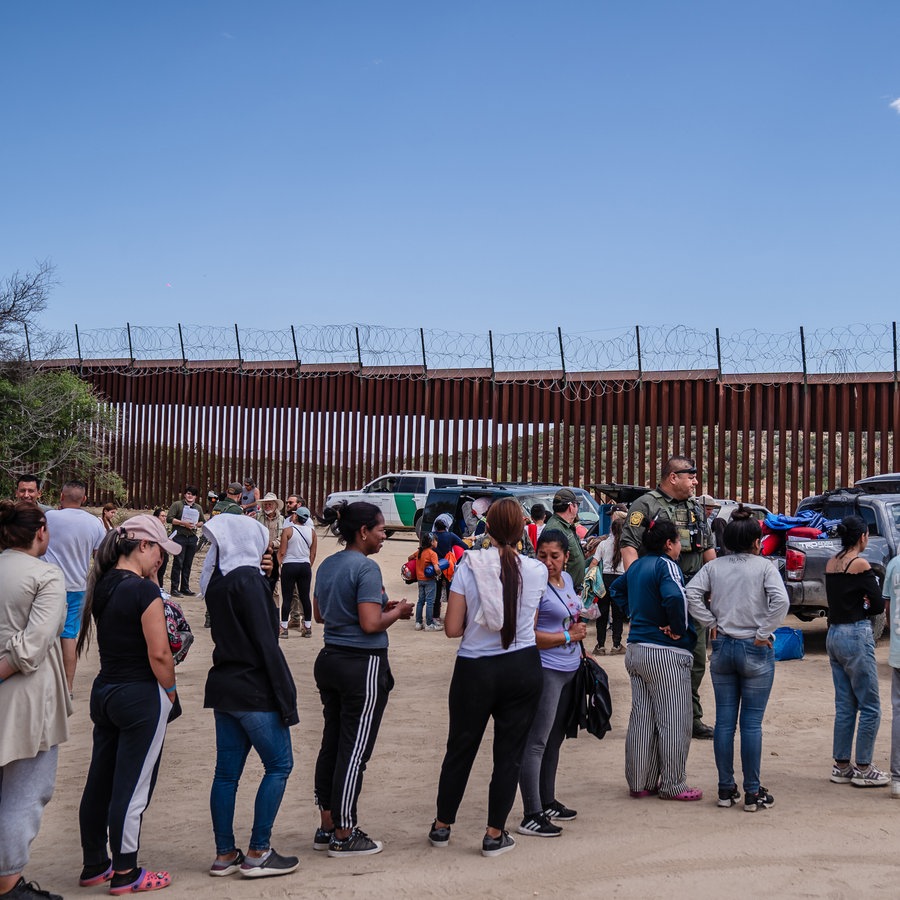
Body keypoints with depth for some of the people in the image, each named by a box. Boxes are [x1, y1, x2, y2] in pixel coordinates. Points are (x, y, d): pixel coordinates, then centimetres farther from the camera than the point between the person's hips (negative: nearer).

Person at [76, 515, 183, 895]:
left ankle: (94, 865, 29)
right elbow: (159, 653, -20)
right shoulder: (144, 590, -18)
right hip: (141, 696, -8)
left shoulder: (102, 585, 6)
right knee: (131, 788, 2)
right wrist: (171, 693, -6)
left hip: (104, 692, 8)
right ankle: (125, 875, 13)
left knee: (99, 782, 16)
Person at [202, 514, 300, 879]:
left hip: (224, 686, 8)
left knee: (227, 772, 10)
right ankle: (257, 854, 3)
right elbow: (266, 643, -17)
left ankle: (225, 855, 15)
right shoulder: (248, 579, -15)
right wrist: (286, 695, -14)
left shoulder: (217, 581, 9)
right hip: (254, 691, -8)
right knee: (279, 766, 2)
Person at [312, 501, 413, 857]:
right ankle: (344, 836, 8)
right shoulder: (366, 567, -17)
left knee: (331, 744, 15)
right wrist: (397, 612, -4)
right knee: (354, 750, 0)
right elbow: (370, 624, -23)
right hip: (363, 665, -9)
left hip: (329, 660, 9)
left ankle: (327, 827, 24)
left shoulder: (327, 565, 9)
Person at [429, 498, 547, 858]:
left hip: (475, 669, -1)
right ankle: (495, 835, 16)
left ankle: (442, 826, 28)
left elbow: (452, 628, -9)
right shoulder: (537, 570, -4)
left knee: (460, 748, 14)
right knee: (510, 753, 10)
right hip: (523, 669, 1)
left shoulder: (468, 566, -10)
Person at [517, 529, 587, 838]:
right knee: (536, 742, -7)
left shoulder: (566, 579, 10)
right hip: (545, 670, -9)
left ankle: (548, 803, 29)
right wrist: (568, 636, -15)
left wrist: (580, 628, 11)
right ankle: (531, 817, -5)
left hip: (570, 669, 9)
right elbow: (527, 635, -21)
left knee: (555, 739, 17)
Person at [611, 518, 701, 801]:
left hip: (636, 649, 8)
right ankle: (673, 786, 9)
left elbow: (617, 589, 27)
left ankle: (640, 783, 20)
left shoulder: (636, 566, 10)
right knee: (673, 722, 2)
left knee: (641, 719, 13)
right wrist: (679, 629, -18)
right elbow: (674, 597, -33)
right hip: (666, 654, -8)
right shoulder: (666, 565, -15)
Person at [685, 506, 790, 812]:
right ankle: (753, 793, 7)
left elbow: (691, 594, -7)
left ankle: (726, 789, 14)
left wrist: (711, 624, 0)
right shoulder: (764, 566, -6)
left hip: (722, 648, 3)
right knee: (752, 722, 1)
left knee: (724, 720, 8)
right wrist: (763, 634, -11)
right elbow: (780, 600, -20)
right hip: (755, 650, -3)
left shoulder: (714, 566, 3)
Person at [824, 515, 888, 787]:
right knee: (870, 708, 2)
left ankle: (842, 767, 17)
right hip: (855, 636, -8)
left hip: (833, 634, 8)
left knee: (845, 706, 13)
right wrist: (865, 608, 9)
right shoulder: (860, 564, -14)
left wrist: (857, 608, 0)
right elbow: (879, 605, -10)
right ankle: (863, 769, 7)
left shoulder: (831, 563, 9)